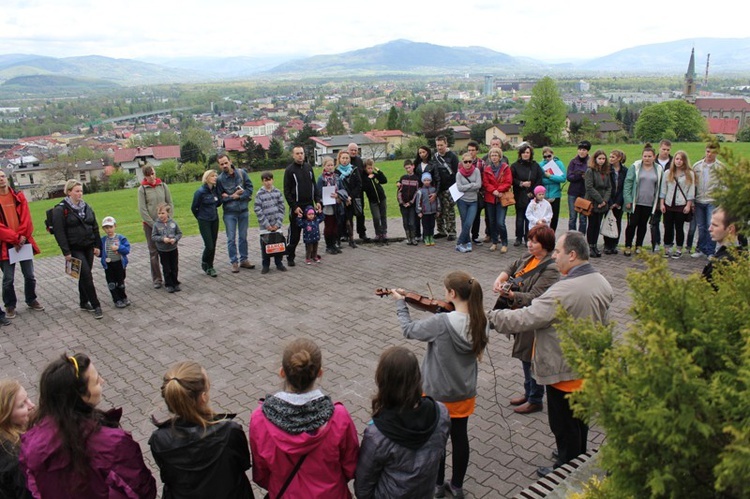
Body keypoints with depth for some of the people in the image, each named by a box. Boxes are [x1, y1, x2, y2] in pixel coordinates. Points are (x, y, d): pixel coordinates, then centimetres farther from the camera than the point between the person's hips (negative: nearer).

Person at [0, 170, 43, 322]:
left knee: (29, 275, 12)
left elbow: (26, 219, -1)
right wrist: (14, 238, -17)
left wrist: (22, 236, -13)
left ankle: (31, 300, 30)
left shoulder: (19, 197, 5)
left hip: (24, 242, 3)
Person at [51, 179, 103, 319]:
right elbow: (59, 232, -13)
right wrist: (66, 252, -16)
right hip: (75, 249, -6)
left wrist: (97, 245, 8)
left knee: (84, 276, 13)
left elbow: (95, 228, 13)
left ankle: (84, 303, 24)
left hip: (88, 247, 6)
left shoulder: (86, 207, 10)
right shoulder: (60, 210, -10)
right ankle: (96, 305, -5)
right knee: (87, 276, -9)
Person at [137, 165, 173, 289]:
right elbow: (142, 210, -7)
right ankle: (157, 279, 8)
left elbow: (170, 203, 5)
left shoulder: (163, 186, 3)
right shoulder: (142, 189, -4)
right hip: (150, 225, -2)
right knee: (153, 252, 2)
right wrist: (154, 225, -10)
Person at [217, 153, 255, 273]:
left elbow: (250, 188, -6)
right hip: (229, 212, -2)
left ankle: (243, 260, 24)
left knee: (243, 237, 12)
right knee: (231, 239, 3)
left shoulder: (242, 173, -6)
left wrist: (237, 196, -15)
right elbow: (220, 198, -6)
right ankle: (234, 262, 13)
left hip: (243, 210, 2)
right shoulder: (219, 179, -11)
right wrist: (233, 196, -14)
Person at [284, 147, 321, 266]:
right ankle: (290, 257, 7)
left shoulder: (308, 168, 11)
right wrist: (294, 206, -14)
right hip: (296, 207, -5)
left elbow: (314, 186, 16)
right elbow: (287, 191, -7)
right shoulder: (289, 170, -5)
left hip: (310, 205, 5)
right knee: (294, 234, -2)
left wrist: (317, 201, 5)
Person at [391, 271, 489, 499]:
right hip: (464, 393, 5)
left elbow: (409, 330, -14)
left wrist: (400, 303, -1)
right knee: (460, 437, 20)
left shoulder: (441, 322, -30)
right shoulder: (479, 322, -12)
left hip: (437, 393, -5)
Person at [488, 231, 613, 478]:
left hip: (564, 371, -9)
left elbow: (524, 319, -29)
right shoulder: (602, 283, -2)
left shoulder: (564, 291, -31)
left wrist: (491, 316, -18)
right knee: (579, 417, 27)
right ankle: (579, 457, 46)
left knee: (563, 424, 11)